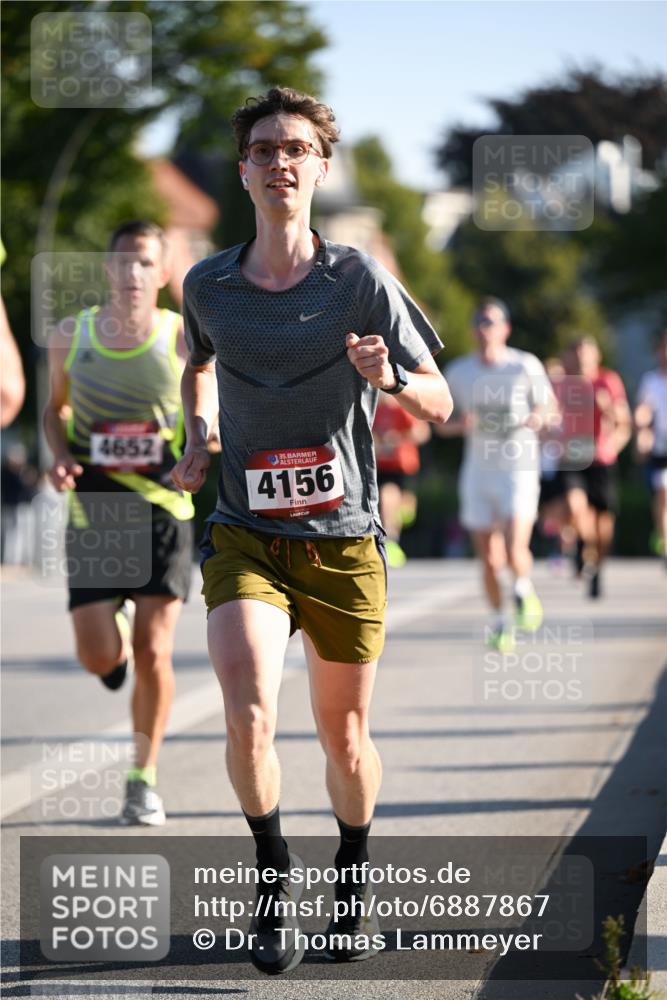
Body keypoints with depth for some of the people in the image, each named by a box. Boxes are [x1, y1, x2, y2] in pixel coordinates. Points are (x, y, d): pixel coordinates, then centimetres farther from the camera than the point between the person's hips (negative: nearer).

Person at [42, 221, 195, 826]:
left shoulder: (183, 337, -4)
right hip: (92, 511, 1)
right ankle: (118, 640, 35)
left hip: (162, 510, -1)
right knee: (99, 657, -6)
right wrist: (60, 455, -4)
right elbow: (55, 407, 16)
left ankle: (144, 779, 12)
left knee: (153, 652, -6)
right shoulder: (72, 335, 1)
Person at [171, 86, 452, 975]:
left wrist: (389, 377, -22)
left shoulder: (360, 280, -4)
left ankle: (353, 878, 34)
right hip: (244, 537, 0)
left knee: (344, 735, 8)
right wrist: (197, 434, 9)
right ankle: (274, 870, 3)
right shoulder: (208, 285, 2)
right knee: (249, 714, -21)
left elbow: (439, 403, -1)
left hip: (344, 539, 0)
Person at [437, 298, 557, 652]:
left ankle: (524, 591, 13)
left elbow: (550, 406, 6)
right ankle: (500, 622, 23)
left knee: (515, 550, -19)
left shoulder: (525, 366, -3)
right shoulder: (458, 371, 4)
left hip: (518, 468, -3)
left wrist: (540, 417, -17)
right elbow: (441, 422, 11)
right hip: (477, 472, 3)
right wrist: (459, 424, -12)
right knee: (489, 560, 3)